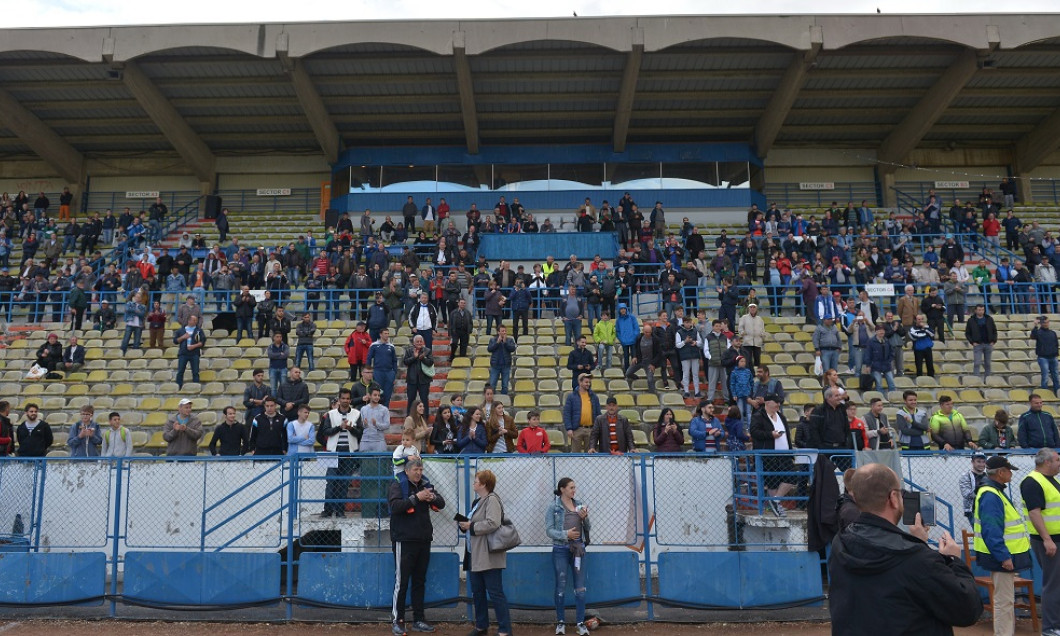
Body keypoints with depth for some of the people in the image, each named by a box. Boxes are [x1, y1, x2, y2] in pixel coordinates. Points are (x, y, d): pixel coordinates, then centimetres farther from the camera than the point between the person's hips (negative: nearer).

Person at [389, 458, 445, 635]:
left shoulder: (425, 484, 10)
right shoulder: (397, 485, -5)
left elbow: (441, 504, 7)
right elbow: (395, 505, -21)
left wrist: (433, 497, -14)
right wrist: (416, 498, -27)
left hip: (423, 539, 6)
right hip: (404, 539, -5)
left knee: (420, 581, 12)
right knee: (402, 581, -1)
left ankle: (418, 620, 20)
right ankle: (397, 620, 9)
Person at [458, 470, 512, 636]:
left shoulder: (492, 499, -12)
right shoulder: (477, 501, 17)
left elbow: (492, 523, -26)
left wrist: (470, 526, -17)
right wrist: (464, 524, 3)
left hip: (488, 556, -9)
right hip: (474, 555, 9)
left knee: (495, 592, -5)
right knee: (477, 592, 15)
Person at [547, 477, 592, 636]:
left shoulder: (579, 505, 8)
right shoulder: (554, 507, -4)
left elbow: (588, 528, 12)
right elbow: (549, 530, -8)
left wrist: (585, 518, -7)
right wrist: (565, 534, -21)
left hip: (578, 548, 3)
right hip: (561, 549, -3)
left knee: (580, 587, 5)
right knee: (561, 587, 7)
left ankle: (581, 623, 14)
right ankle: (561, 622, 19)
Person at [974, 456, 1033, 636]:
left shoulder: (995, 492, 14)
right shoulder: (990, 496, -21)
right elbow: (991, 531, -27)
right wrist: (1004, 557, -28)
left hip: (1005, 556, 11)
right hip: (1002, 557, -11)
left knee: (1006, 600, 19)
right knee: (1004, 601, -5)